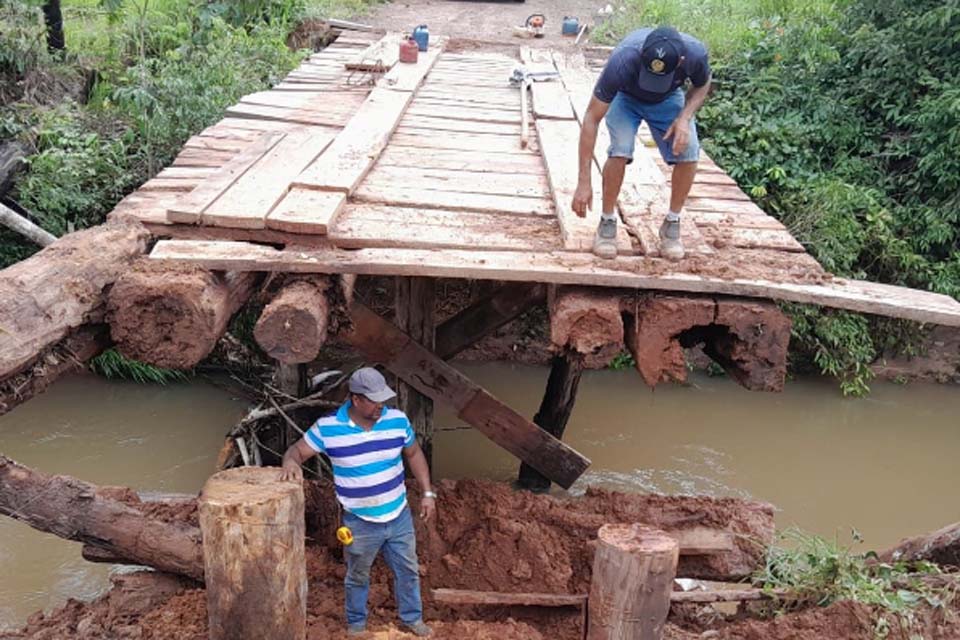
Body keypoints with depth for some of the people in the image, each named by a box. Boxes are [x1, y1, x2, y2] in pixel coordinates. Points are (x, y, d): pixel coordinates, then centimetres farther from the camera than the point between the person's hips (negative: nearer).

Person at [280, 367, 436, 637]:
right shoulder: (327, 428, -19)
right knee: (358, 577, 20)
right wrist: (290, 462, -34)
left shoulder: (398, 420, -11)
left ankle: (412, 618, 44)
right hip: (360, 523, -2)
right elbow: (297, 450, -9)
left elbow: (414, 454, 4)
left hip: (399, 516, 2)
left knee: (408, 571, 20)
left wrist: (428, 493, 2)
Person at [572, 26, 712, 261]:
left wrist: (685, 117, -29)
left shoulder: (695, 54, -34)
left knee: (688, 152, -19)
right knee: (620, 151, -28)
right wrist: (584, 182, -37)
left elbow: (702, 86, -8)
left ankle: (672, 224, 2)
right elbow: (591, 119, -35)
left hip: (668, 99, 2)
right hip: (626, 98, -2)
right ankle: (607, 222, -8)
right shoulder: (623, 61, -41)